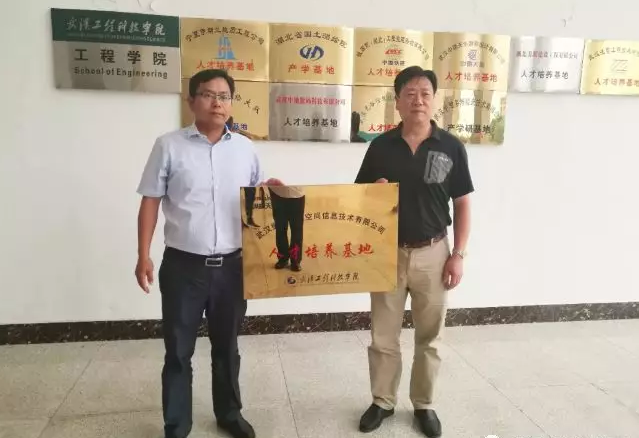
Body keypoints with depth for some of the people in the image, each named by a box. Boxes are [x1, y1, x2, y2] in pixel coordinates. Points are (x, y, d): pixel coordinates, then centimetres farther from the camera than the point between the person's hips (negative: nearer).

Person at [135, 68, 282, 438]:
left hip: (232, 265, 3)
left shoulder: (245, 148, 5)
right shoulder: (169, 146, -3)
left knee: (227, 347, 18)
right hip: (183, 266, -2)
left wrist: (272, 190, -5)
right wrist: (143, 256, -6)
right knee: (179, 351, 9)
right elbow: (150, 202, -2)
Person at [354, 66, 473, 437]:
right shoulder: (381, 146, -1)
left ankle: (424, 404, 32)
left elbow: (463, 205, 0)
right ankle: (383, 402, 31)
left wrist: (458, 254, -6)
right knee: (383, 337, 11)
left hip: (432, 253, 0)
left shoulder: (451, 147, -4)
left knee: (429, 337, 13)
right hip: (388, 252, 1)